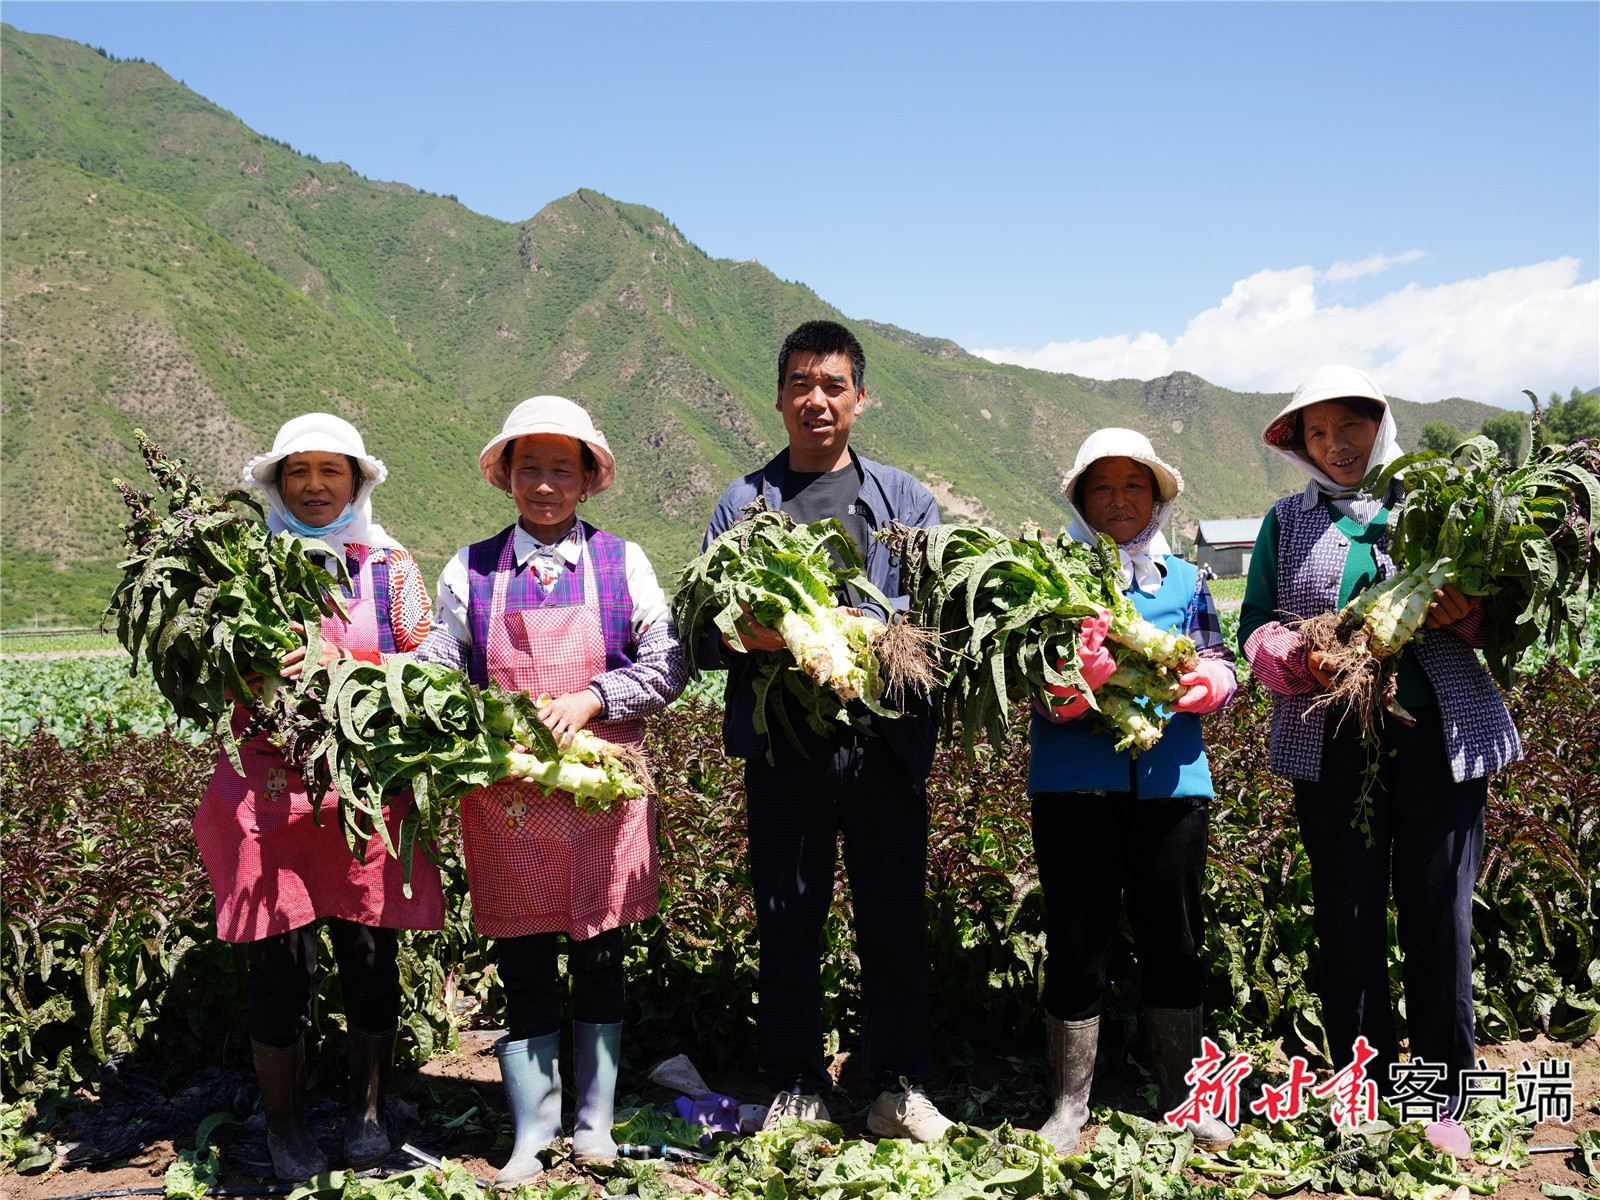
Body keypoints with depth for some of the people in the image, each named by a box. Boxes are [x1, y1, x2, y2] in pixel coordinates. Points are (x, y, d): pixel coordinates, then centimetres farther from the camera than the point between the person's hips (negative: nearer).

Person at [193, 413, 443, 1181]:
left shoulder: (389, 568, 8)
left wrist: (344, 668, -15)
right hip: (269, 794, 0)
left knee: (371, 960, 7)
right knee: (278, 967, 3)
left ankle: (368, 1115, 26)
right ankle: (284, 1127, 21)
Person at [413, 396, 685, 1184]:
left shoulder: (622, 562, 5)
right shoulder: (469, 570, 7)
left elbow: (665, 668, 0)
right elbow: (438, 672, 3)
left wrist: (589, 699, -14)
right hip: (505, 801, 0)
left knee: (600, 959, 9)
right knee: (523, 968, 4)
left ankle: (595, 1122, 22)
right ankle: (532, 1133, 16)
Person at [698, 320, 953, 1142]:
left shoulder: (904, 499, 12)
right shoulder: (742, 503, 11)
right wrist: (745, 638, -17)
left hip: (884, 740, 0)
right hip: (782, 742, 0)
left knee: (894, 915, 5)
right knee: (786, 919, 6)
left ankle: (900, 1086, 19)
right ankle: (796, 1088, 20)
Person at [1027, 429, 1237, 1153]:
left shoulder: (1184, 580, 15)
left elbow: (1221, 668, 11)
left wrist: (1206, 680, -12)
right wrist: (1066, 689, -23)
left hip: (1170, 780, 3)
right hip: (1075, 781, -2)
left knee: (1174, 942, 9)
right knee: (1078, 943, 3)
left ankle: (1181, 1099, 25)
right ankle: (1069, 1107, 16)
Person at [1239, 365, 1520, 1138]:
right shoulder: (1288, 521, 14)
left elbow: (1499, 607, 13)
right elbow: (1254, 626, 9)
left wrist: (1463, 611, -11)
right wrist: (1302, 660, -12)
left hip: (1440, 729, 0)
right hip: (1331, 740, 1)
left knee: (1439, 911, 1)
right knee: (1345, 915, 3)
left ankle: (1442, 1099, 15)